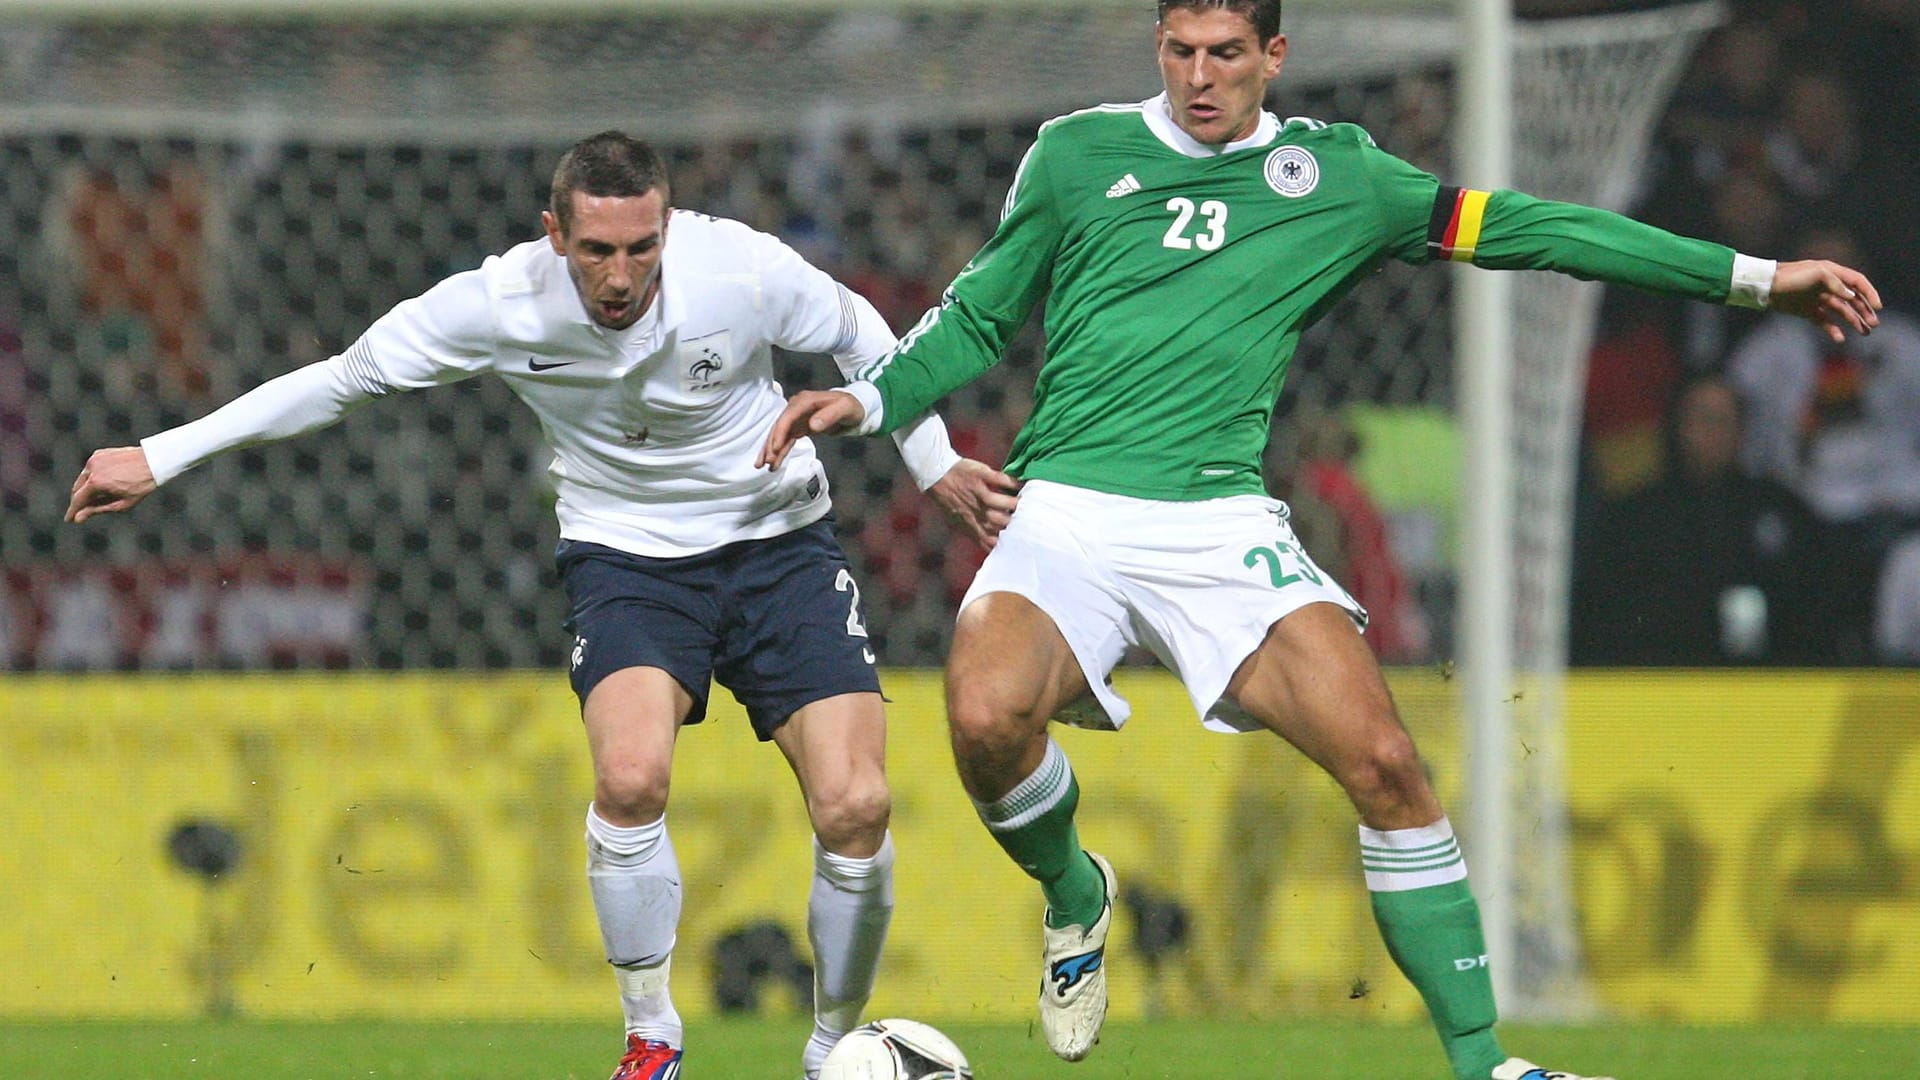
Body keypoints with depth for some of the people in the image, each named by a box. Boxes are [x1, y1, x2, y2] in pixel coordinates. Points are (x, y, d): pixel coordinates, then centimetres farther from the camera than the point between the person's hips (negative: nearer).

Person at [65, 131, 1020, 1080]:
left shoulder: (743, 270, -21)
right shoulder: (501, 305, -19)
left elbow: (855, 332, 1)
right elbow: (343, 379, -6)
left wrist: (935, 466, 7)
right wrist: (160, 459, -5)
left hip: (778, 546, 0)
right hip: (626, 558, 0)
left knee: (853, 808, -15)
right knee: (630, 778, -29)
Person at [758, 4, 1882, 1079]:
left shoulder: (1334, 175, 12)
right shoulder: (1079, 154, 11)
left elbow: (1510, 225, 14)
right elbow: (980, 316, 21)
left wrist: (1749, 277, 13)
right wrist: (871, 399, 4)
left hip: (1222, 523, 1)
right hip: (1068, 515, 0)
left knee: (1383, 761, -19)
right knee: (987, 716, -30)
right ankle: (1072, 894, 4)